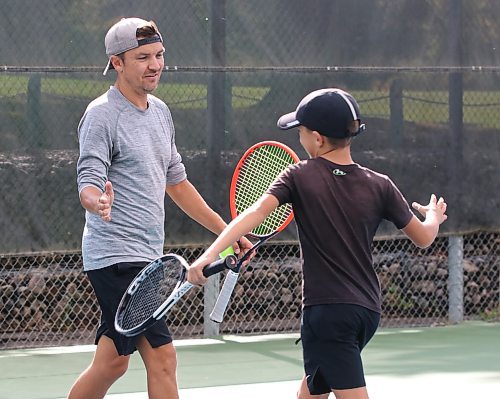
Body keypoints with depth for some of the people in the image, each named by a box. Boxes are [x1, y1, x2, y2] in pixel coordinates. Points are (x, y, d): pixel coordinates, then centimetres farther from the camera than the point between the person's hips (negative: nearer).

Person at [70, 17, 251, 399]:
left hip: (145, 258, 8)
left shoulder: (160, 111, 15)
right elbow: (89, 182, -18)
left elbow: (176, 182, 23)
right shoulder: (102, 114, -10)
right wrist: (97, 201, -42)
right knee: (162, 357, -11)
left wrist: (226, 231, 22)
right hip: (118, 256, -8)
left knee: (112, 363, 6)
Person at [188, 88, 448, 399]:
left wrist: (210, 254, -27)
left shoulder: (300, 177, -6)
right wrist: (434, 217, 35)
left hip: (327, 311, -6)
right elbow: (424, 237, 12)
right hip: (368, 311, 6)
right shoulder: (379, 186, 4)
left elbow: (256, 212, -20)